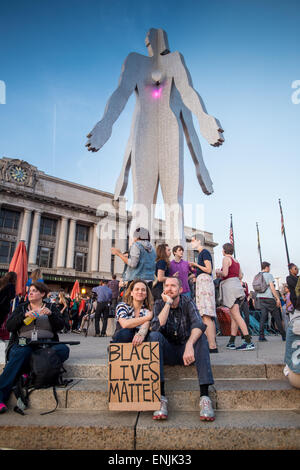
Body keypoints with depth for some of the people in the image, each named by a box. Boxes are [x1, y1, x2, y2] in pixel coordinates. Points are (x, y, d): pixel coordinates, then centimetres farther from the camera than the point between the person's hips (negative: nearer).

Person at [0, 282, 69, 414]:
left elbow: (60, 326, 4)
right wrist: (24, 315, -9)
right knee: (21, 353, -35)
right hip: (23, 344, 0)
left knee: (64, 349, -30)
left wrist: (50, 314, -13)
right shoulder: (21, 307, 19)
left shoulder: (51, 307, 16)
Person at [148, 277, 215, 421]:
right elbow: (156, 327, -23)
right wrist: (168, 303, -23)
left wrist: (189, 345, -42)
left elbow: (199, 324, -25)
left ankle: (204, 396, -32)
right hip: (167, 352, 0)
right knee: (154, 336, -29)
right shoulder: (159, 304, -4)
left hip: (185, 350, 0)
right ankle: (160, 395, -31)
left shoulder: (188, 303, -6)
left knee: (201, 337, -28)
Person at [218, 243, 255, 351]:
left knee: (236, 315, -11)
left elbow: (225, 273, -17)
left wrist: (218, 272, 2)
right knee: (233, 316, 9)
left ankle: (249, 342, -15)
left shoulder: (226, 258, -5)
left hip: (230, 286, -9)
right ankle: (231, 342, 13)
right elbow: (240, 276, 18)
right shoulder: (236, 261, 18)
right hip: (237, 285, 9)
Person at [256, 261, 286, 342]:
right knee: (276, 316, 4)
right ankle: (283, 335, 11)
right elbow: (272, 287, -12)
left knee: (263, 316, 1)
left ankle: (261, 335, -8)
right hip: (269, 298, -6)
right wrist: (278, 298, -10)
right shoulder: (269, 275, -5)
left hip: (260, 298, 6)